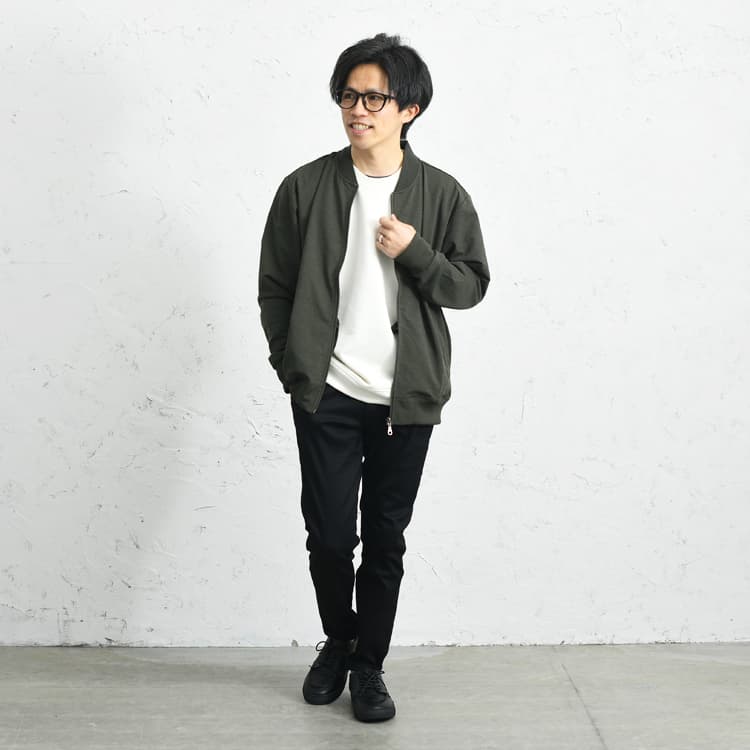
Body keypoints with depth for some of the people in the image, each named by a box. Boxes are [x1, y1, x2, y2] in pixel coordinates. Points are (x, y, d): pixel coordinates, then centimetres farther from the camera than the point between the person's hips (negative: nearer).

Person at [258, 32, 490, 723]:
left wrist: (414, 251, -15)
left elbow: (471, 285, 2)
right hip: (326, 396, 0)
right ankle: (338, 641, 32)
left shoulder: (441, 194, 0)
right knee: (328, 533, 5)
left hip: (406, 399, 0)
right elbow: (274, 286, 6)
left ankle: (369, 664, 25)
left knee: (386, 538, 8)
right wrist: (293, 366, -1)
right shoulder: (306, 187, 0)